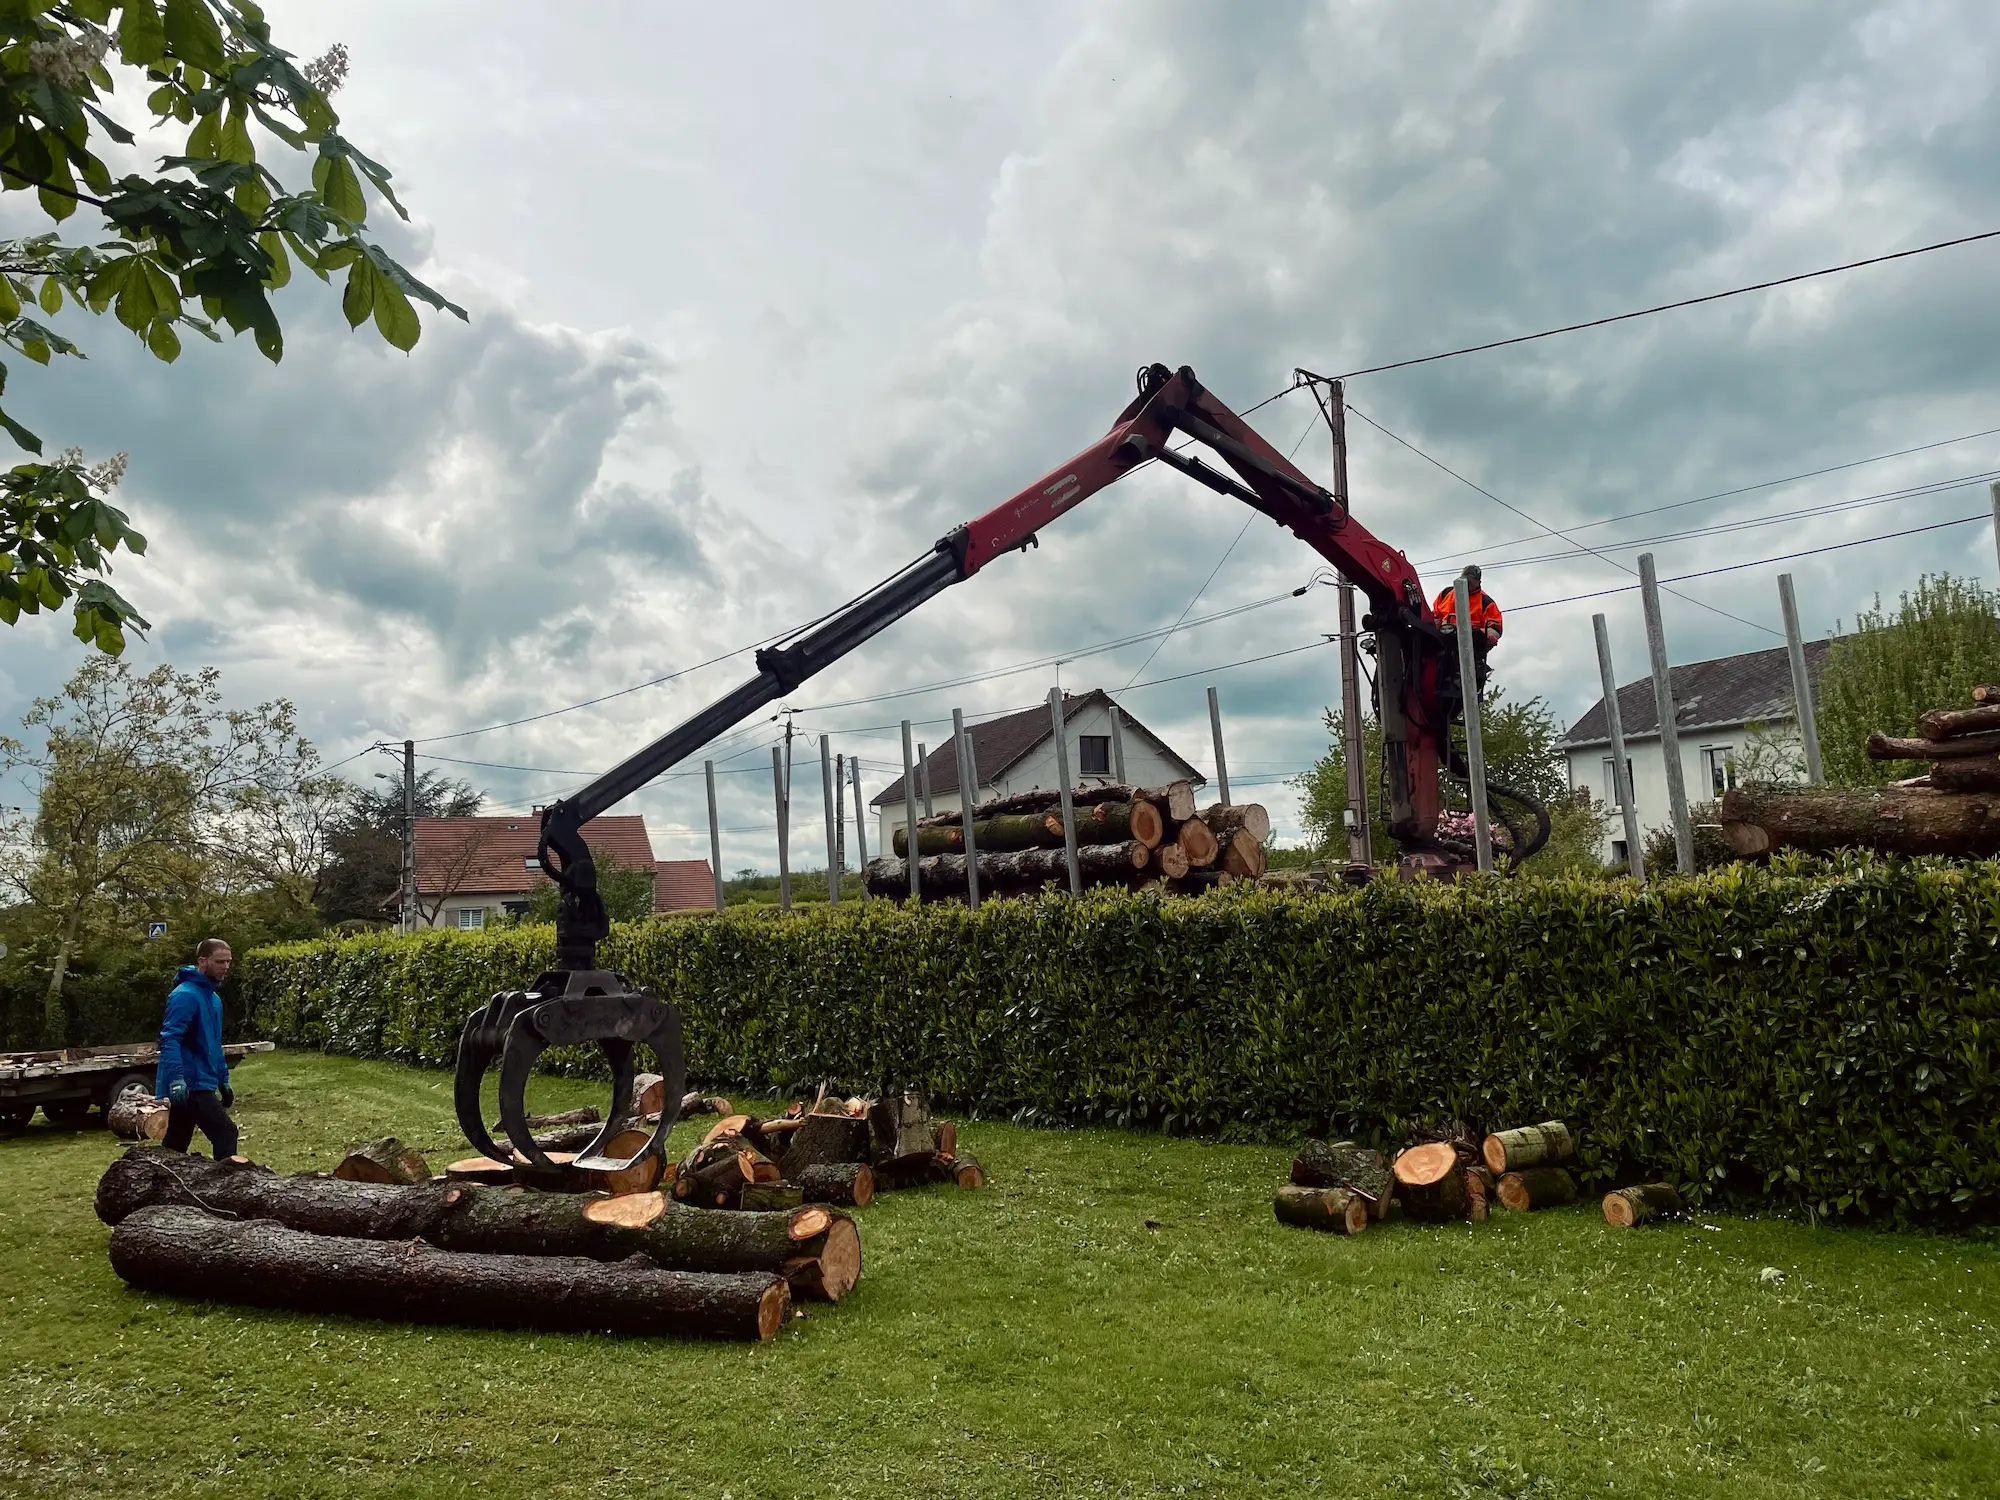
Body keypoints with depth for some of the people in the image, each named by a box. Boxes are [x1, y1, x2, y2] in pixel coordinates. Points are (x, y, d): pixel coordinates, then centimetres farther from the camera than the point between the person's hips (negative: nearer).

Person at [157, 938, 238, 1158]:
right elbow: (169, 1039, -24)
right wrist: (176, 1079, -33)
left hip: (199, 1085, 10)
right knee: (225, 1132, -13)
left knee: (174, 1148, 14)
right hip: (189, 1086, -10)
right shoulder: (185, 995, -15)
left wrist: (223, 1081, 26)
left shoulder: (213, 998, 17)